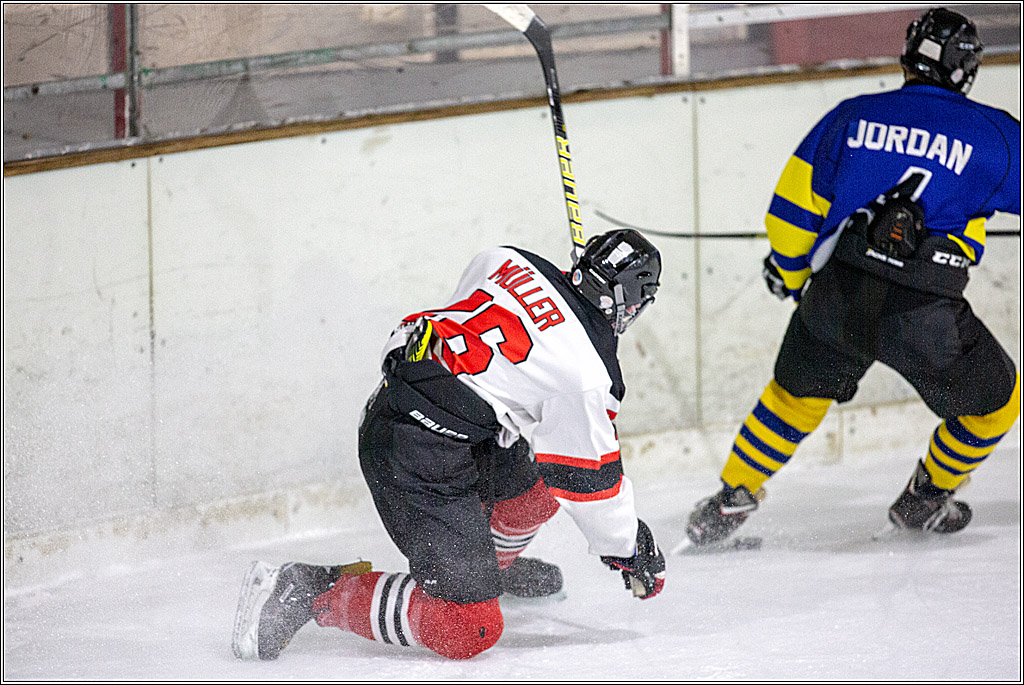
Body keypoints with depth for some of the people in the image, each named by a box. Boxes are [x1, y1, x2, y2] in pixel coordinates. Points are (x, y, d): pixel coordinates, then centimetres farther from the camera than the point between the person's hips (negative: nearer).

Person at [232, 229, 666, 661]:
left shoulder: (508, 263, 7)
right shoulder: (590, 373, -12)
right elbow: (590, 478, -3)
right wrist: (630, 552, 13)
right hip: (422, 459, -9)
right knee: (468, 632, -8)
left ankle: (493, 565, 52)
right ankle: (310, 592, -8)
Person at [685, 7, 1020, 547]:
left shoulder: (852, 117, 11)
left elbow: (793, 211, 13)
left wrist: (788, 270, 31)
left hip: (836, 299, 3)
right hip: (926, 319, -3)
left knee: (796, 395, 29)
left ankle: (729, 503, 28)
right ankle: (924, 502, 35)